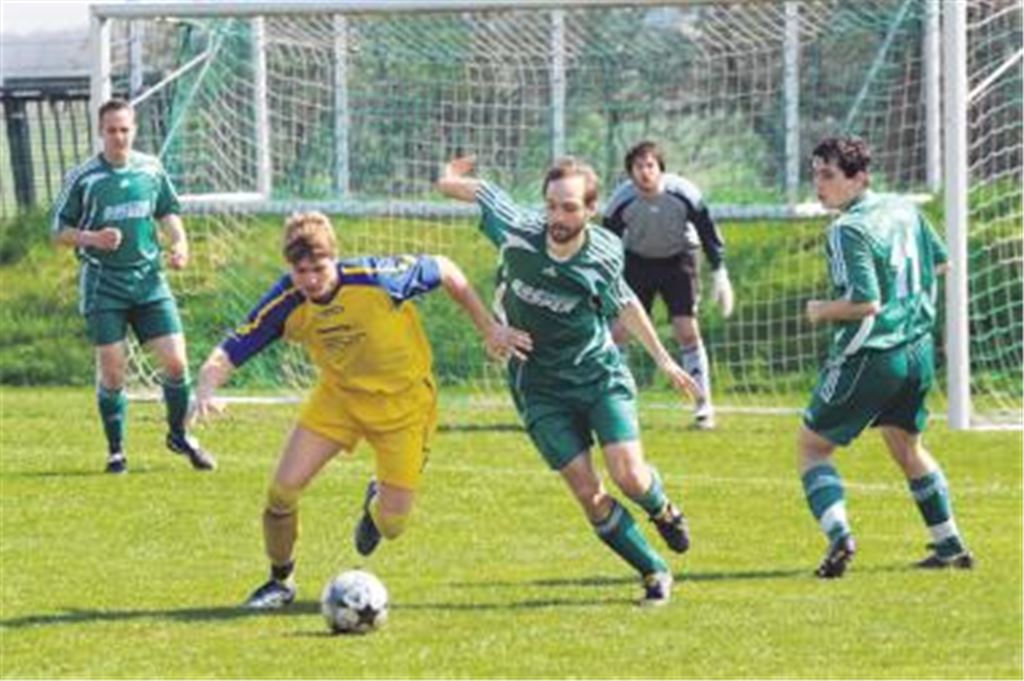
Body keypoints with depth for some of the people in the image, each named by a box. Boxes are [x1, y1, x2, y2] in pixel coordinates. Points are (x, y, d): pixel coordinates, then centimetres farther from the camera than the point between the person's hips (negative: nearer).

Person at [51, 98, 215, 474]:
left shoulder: (152, 170, 5)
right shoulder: (82, 177, -4)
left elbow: (168, 212, 18)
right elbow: (59, 231, 1)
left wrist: (179, 241, -1)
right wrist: (92, 238, -17)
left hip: (149, 280, 3)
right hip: (103, 285, -3)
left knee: (176, 361, -3)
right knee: (112, 372, -3)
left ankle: (179, 436, 20)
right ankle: (116, 450, 13)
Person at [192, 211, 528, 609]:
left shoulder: (376, 279, -30)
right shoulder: (285, 304, -21)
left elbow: (444, 271, -13)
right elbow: (228, 354, -19)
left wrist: (489, 329, -6)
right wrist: (207, 389, -42)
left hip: (403, 400, -2)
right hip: (338, 394, 2)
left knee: (392, 525, -4)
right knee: (284, 487, -12)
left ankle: (377, 505, 38)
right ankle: (281, 582, 16)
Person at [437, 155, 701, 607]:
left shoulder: (604, 254, -12)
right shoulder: (517, 234, -17)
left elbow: (623, 304, 8)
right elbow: (478, 191, 0)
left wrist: (662, 358, 15)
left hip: (600, 374, 0)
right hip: (541, 387, 0)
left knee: (629, 475, -14)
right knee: (587, 492, -9)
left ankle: (663, 511, 23)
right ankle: (654, 574, 7)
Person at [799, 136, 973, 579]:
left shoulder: (848, 230, -18)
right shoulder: (903, 210, 7)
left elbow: (866, 303, -24)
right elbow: (940, 263, 19)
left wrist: (821, 311, -9)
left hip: (870, 356, -8)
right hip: (918, 351, 8)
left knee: (811, 445, 5)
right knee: (906, 446, 25)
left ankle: (838, 535, -15)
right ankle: (950, 546, 25)